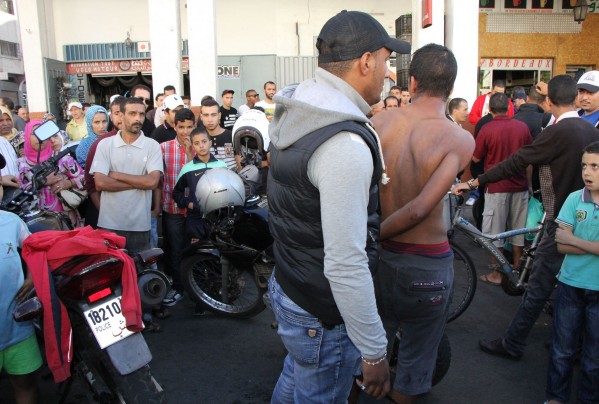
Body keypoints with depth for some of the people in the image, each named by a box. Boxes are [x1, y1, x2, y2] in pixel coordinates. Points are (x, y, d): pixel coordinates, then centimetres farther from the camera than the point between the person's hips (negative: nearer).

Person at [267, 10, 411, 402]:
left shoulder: (295, 113, 1)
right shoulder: (345, 143, -29)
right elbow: (345, 266, -29)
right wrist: (374, 352, -19)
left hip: (287, 284, 9)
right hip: (322, 315, -9)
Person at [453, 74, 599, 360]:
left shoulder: (557, 132, -19)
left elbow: (515, 163, -22)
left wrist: (474, 182, -19)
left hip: (561, 221, -8)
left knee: (537, 289, -2)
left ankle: (511, 344, 8)